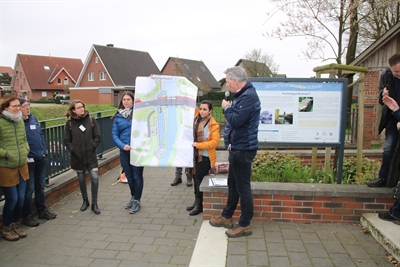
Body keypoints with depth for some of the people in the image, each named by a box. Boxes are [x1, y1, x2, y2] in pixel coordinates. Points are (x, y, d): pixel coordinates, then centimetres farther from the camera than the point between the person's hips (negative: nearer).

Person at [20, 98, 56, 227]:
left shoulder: (33, 118, 8)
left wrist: (44, 151, 9)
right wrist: (25, 156, -15)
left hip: (41, 158, 7)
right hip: (28, 161, -7)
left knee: (40, 186, 16)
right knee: (29, 188, 2)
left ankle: (42, 210, 30)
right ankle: (27, 215, 16)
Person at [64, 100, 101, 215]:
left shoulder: (91, 120, 0)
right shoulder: (69, 122, 0)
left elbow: (98, 137, 1)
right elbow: (67, 140, 3)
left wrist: (93, 146, -9)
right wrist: (73, 149, -9)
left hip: (91, 155, -1)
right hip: (77, 156, 1)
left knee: (95, 178, -7)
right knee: (81, 179, 12)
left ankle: (94, 203, 8)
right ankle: (85, 201, 31)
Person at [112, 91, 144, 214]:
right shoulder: (118, 116, 4)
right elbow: (114, 134, 2)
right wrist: (122, 145, -12)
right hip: (124, 151, 4)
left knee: (137, 176, 3)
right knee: (129, 176, 15)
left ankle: (137, 201, 18)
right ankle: (133, 197, 37)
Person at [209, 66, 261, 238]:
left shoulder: (248, 96, -19)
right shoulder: (242, 95, 14)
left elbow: (236, 121, -25)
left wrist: (226, 108, -11)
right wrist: (229, 108, 3)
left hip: (243, 149, -11)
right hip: (237, 148, 11)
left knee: (242, 187, 0)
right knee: (233, 184, 19)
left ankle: (245, 225, 12)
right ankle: (226, 217, 32)